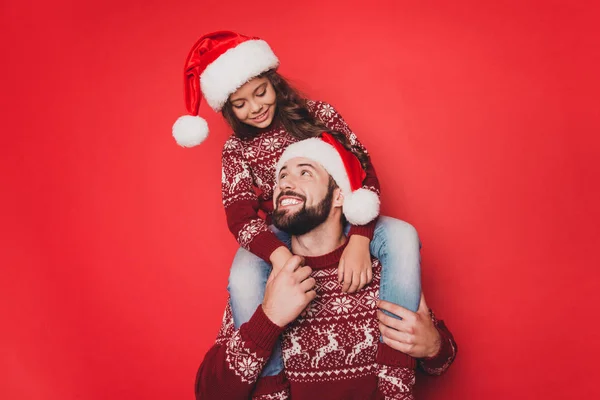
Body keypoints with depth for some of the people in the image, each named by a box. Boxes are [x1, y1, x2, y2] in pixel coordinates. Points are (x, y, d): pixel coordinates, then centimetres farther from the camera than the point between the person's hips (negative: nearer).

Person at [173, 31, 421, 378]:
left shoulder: (319, 114, -1)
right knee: (244, 278, -32)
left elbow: (364, 172, -10)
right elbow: (240, 215, -11)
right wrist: (279, 255, -34)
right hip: (282, 238, 0)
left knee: (402, 236, -27)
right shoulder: (237, 150, 1)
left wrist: (359, 241, -29)